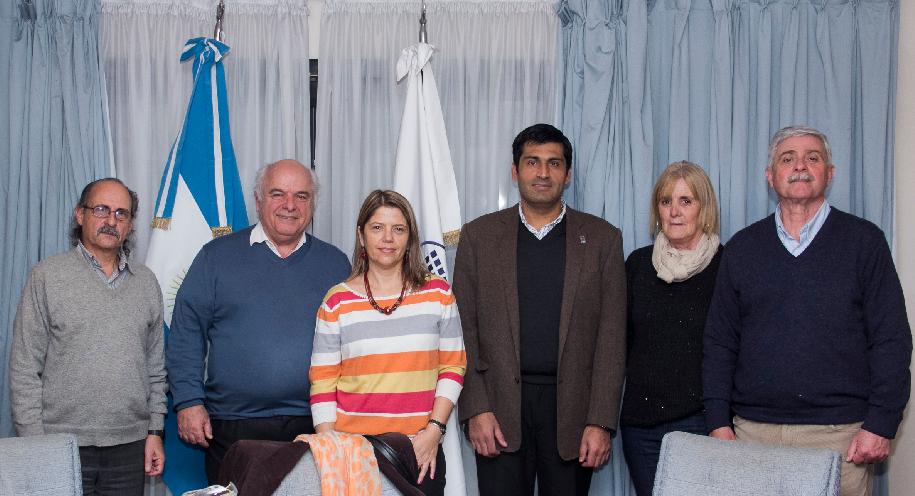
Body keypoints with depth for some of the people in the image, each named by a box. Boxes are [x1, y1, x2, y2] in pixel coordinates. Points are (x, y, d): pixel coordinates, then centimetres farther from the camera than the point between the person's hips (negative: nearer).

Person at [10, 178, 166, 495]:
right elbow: (24, 368, -2)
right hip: (64, 444, -3)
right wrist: (34, 440, -7)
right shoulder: (48, 276, 0)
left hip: (130, 446, 3)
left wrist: (155, 431, 9)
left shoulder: (146, 282, 12)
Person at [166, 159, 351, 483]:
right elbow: (186, 332, 3)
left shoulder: (335, 263, 11)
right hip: (233, 429, -1)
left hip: (314, 430, 1)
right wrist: (189, 401, -6)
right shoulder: (217, 256, 5)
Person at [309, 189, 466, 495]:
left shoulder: (438, 293, 4)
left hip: (421, 451, 1)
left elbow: (453, 367, 5)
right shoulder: (337, 302, 2)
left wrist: (434, 430, -5)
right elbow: (322, 383, 2)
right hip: (352, 452, 0)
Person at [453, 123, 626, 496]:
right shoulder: (479, 235, 7)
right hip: (500, 410, 0)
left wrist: (601, 422, -5)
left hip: (572, 408, 0)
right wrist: (475, 410, -5)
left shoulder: (602, 238, 6)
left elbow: (611, 336, 2)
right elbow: (464, 330, 4)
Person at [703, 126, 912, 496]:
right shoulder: (742, 247, 10)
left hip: (839, 434, -2)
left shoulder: (863, 240, 3)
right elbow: (719, 342, 10)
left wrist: (881, 423, -7)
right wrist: (719, 422, 2)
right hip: (754, 430, 2)